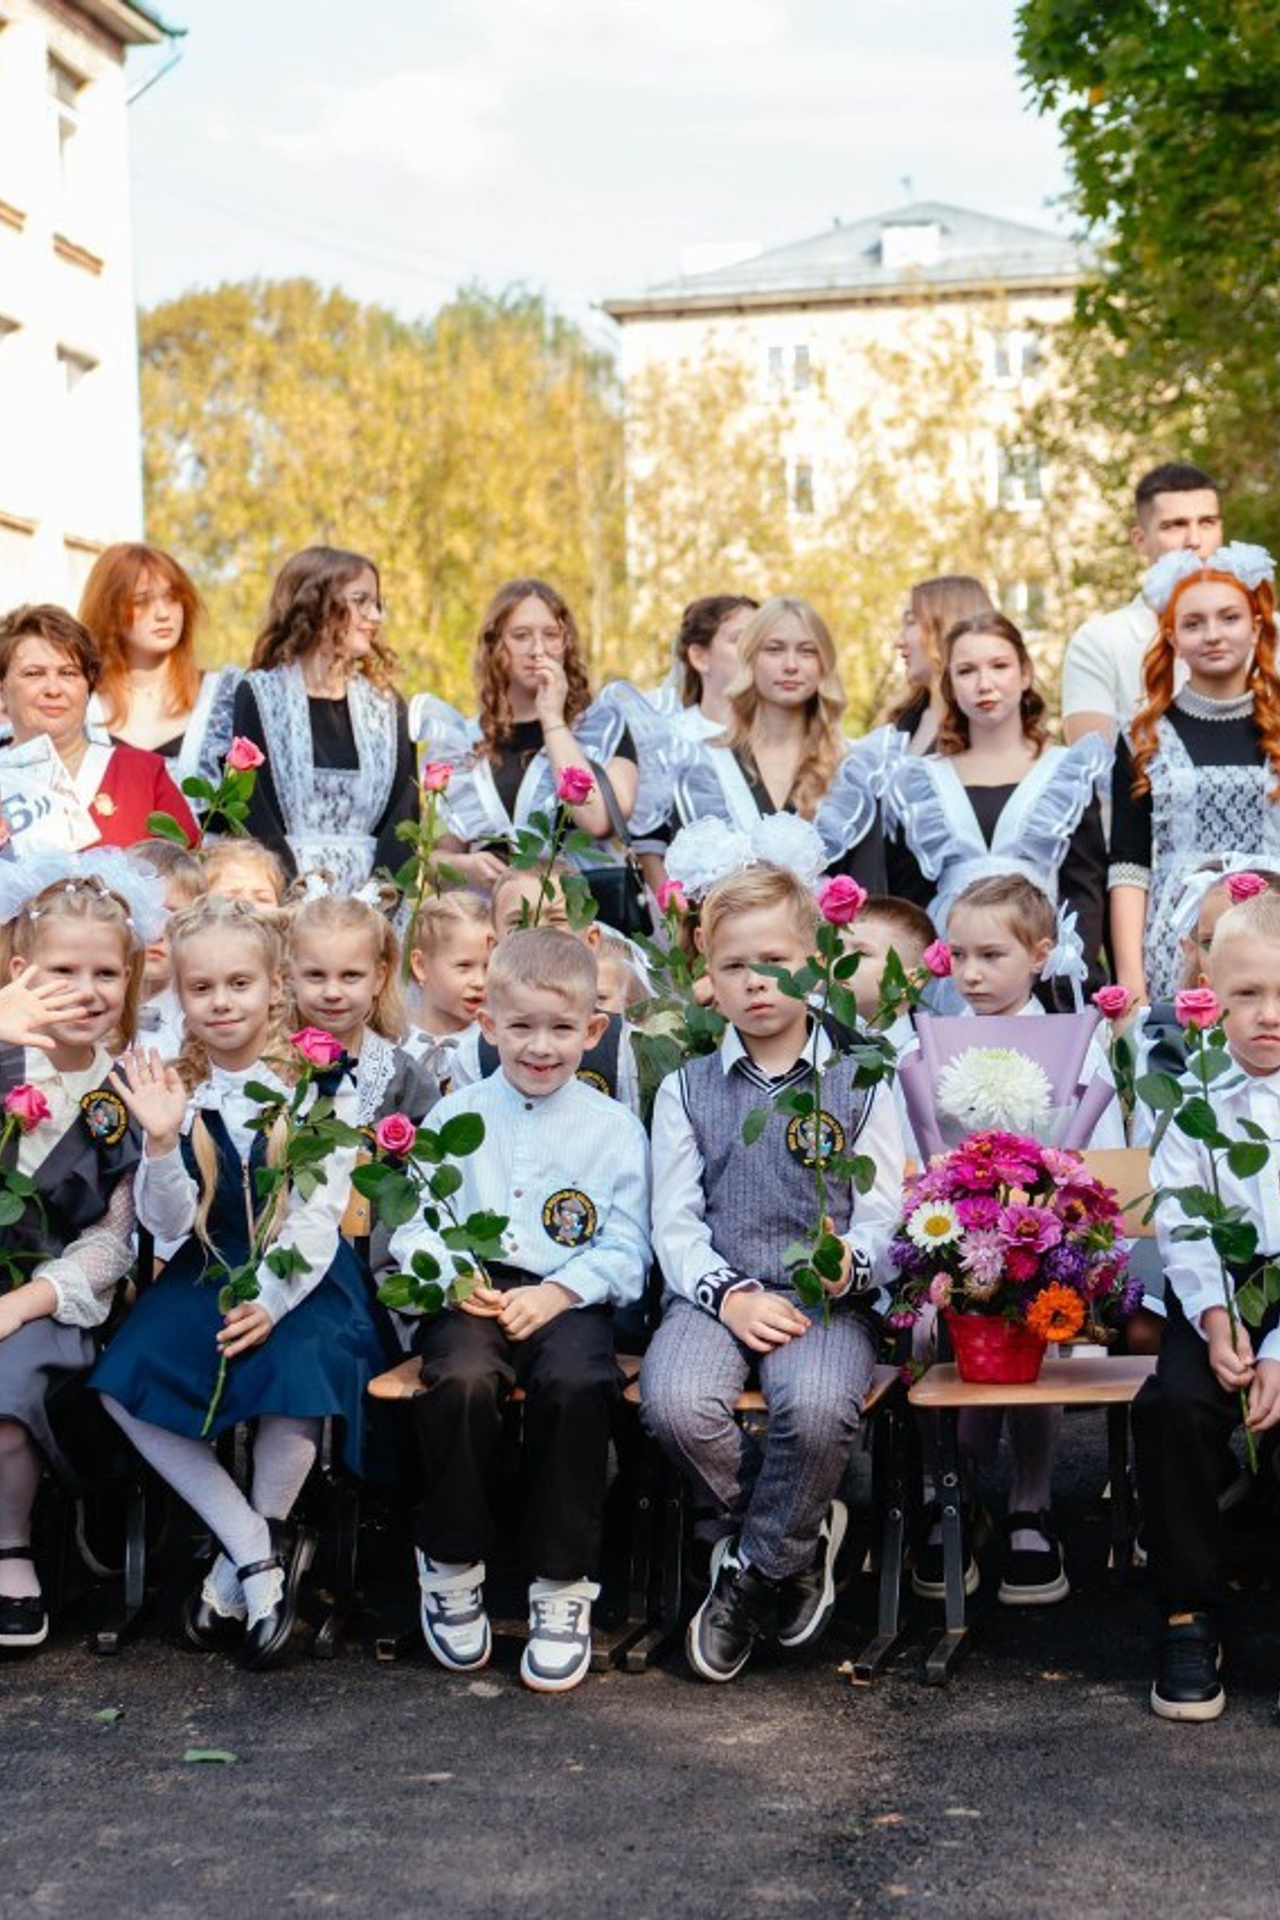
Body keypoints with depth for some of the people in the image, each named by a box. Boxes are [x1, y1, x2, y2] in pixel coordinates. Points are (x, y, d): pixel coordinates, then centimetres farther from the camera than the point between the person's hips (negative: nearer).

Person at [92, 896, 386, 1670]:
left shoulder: (318, 1084, -6)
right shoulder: (175, 1089, 2)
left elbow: (321, 1214, -11)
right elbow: (168, 1226, -3)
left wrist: (272, 1300, -24)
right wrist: (162, 1144, -20)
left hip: (303, 1273, -3)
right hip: (208, 1272, 4)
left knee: (295, 1372, -32)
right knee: (126, 1380, -19)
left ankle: (249, 1554, -3)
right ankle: (261, 1550, -9)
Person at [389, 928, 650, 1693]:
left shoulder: (614, 1127, 10)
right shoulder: (455, 1117, 14)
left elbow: (625, 1251, 4)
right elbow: (413, 1226, 11)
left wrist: (558, 1292, -13)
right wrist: (446, 1273, -10)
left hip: (568, 1297, -1)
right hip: (471, 1296, 1)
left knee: (579, 1381, -34)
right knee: (462, 1377, -33)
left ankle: (564, 1587, -16)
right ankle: (452, 1565, -9)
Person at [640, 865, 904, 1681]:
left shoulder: (858, 1086, 11)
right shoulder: (686, 1091, 14)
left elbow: (883, 1215, 5)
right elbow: (675, 1223, 7)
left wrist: (850, 1264, -18)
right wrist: (730, 1294, -11)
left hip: (825, 1298, -1)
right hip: (714, 1292, 1)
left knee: (816, 1406, -34)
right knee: (675, 1402, -31)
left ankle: (757, 1569, -6)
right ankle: (803, 1530, -3)